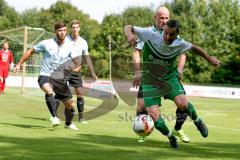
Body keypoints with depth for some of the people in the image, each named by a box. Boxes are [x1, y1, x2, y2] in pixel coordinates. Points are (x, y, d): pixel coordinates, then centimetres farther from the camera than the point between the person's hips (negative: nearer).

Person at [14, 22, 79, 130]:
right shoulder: (46, 43, -4)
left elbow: (76, 62, 6)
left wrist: (76, 67, -19)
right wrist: (19, 64, 9)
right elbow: (31, 51, 8)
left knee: (70, 105, 5)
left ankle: (68, 124, 34)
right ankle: (55, 117, -37)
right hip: (45, 76, -3)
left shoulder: (69, 47, 2)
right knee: (49, 91, -39)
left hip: (59, 78, 4)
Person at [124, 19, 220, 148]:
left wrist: (209, 58, 20)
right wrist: (129, 35, -37)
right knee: (153, 115, -16)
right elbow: (128, 27, -14)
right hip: (150, 80, -1)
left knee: (182, 104, -24)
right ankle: (170, 137, 14)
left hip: (169, 77, 1)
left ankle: (197, 121, 10)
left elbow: (193, 47, 11)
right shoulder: (151, 35, -20)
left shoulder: (179, 44, -12)